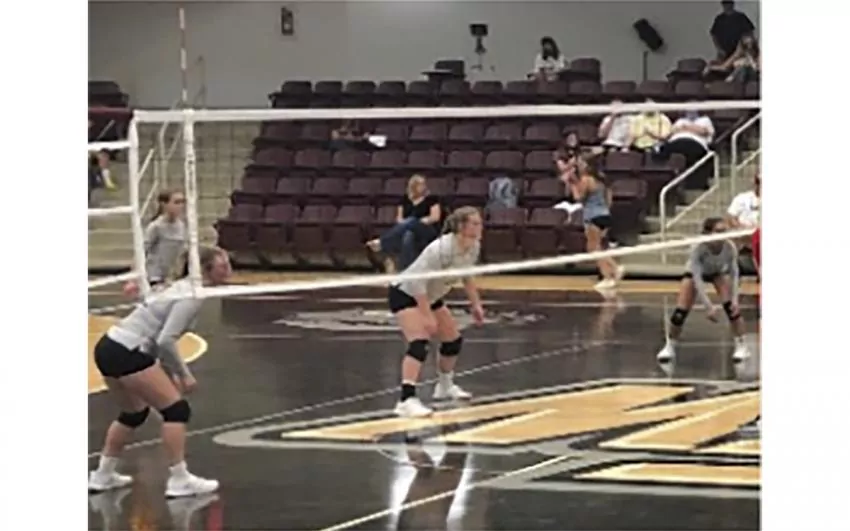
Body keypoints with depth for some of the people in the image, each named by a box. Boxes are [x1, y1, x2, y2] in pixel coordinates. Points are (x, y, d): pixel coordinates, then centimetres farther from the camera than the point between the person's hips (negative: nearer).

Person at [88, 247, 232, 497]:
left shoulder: (186, 288, 17)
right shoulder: (192, 297, -12)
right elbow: (165, 341, -20)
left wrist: (170, 373, 17)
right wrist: (184, 374, -9)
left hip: (109, 346, 10)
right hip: (126, 353, -10)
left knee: (134, 412, 25)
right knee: (176, 409, -4)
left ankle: (103, 475, 32)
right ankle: (179, 481, -3)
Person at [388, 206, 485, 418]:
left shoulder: (474, 248, -8)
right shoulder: (443, 249, -33)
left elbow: (466, 276, 13)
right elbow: (418, 282, -33)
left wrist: (475, 304, 10)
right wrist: (427, 316, -33)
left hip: (430, 296, 9)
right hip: (405, 295, -9)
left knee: (453, 340, 16)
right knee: (419, 343, -27)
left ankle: (445, 386, 41)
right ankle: (406, 400, -35)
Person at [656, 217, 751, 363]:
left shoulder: (730, 247, -33)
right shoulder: (698, 248, -40)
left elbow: (734, 274, -23)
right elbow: (697, 281, -39)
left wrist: (734, 300, -35)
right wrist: (709, 307, -43)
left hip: (719, 272, 1)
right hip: (695, 272, -1)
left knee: (731, 305, -21)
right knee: (680, 311, -9)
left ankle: (741, 346, -8)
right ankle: (670, 347, 14)